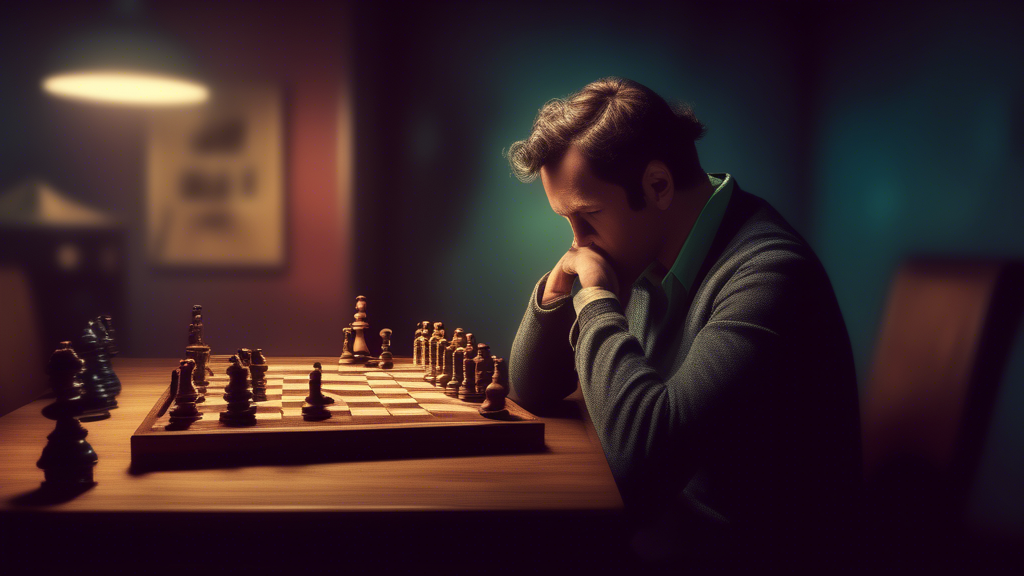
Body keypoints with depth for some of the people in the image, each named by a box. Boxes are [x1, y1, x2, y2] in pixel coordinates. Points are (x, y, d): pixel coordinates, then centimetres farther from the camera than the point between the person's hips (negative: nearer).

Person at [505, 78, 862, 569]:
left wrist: (596, 300, -21)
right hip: (640, 521, 7)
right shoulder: (639, 256, 2)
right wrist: (553, 293, -8)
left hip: (739, 548, -7)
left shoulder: (766, 272, -23)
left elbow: (642, 446, -34)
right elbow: (531, 391, 11)